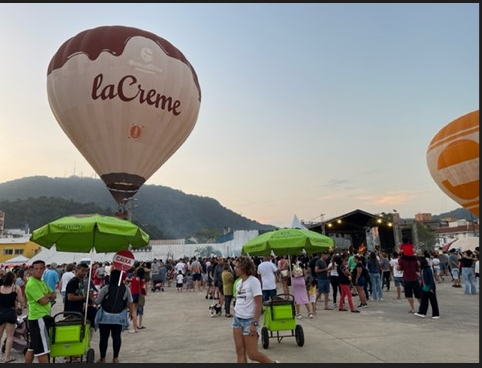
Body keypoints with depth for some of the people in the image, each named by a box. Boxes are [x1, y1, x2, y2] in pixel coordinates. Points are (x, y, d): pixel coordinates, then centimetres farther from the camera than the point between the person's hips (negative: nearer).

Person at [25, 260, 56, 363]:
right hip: (39, 318, -9)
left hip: (42, 317, 9)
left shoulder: (41, 282, 14)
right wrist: (49, 296, 0)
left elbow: (54, 295, 11)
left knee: (32, 348, 16)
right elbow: (43, 301, -20)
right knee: (43, 348, -5)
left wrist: (46, 296, -8)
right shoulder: (32, 284, -17)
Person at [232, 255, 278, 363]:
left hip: (249, 320, -7)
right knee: (240, 352, 8)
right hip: (237, 319, 7)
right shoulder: (239, 283, 7)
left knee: (252, 354, 1)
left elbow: (259, 304, -17)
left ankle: (273, 363, 25)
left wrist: (255, 324, -19)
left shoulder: (253, 281, -15)